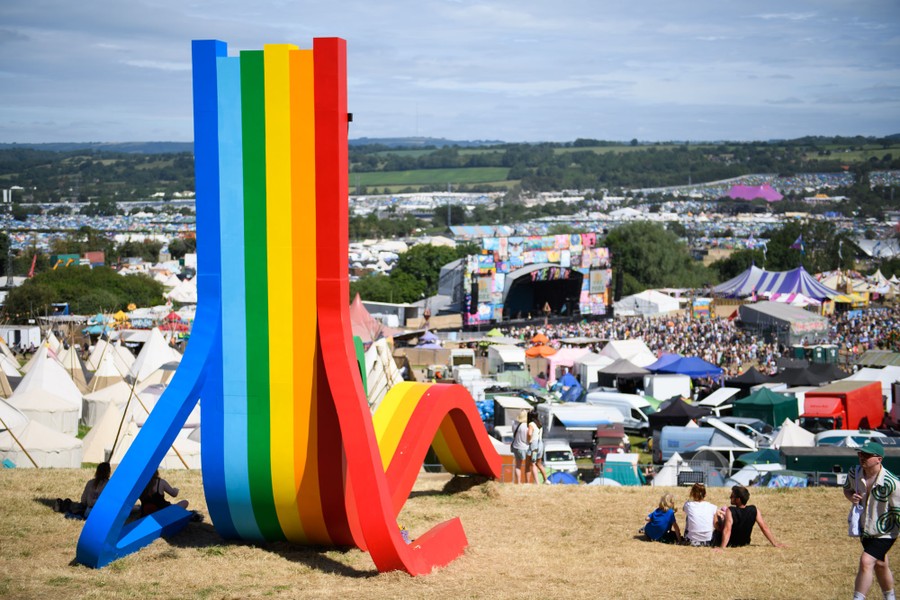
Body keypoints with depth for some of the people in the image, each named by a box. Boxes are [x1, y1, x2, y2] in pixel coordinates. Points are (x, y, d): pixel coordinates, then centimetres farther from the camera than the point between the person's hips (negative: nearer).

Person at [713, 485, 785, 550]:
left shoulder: (730, 511, -31)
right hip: (744, 543, 4)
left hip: (729, 544, -4)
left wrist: (722, 548, -44)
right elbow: (764, 527, -17)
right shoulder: (754, 510, -19)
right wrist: (775, 543, -10)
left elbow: (727, 530, -40)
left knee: (718, 513, 16)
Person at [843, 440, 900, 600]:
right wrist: (851, 496, -13)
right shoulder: (854, 473, -12)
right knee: (880, 565, 22)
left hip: (885, 532, -6)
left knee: (866, 561, -21)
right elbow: (847, 488, 10)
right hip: (865, 530, 6)